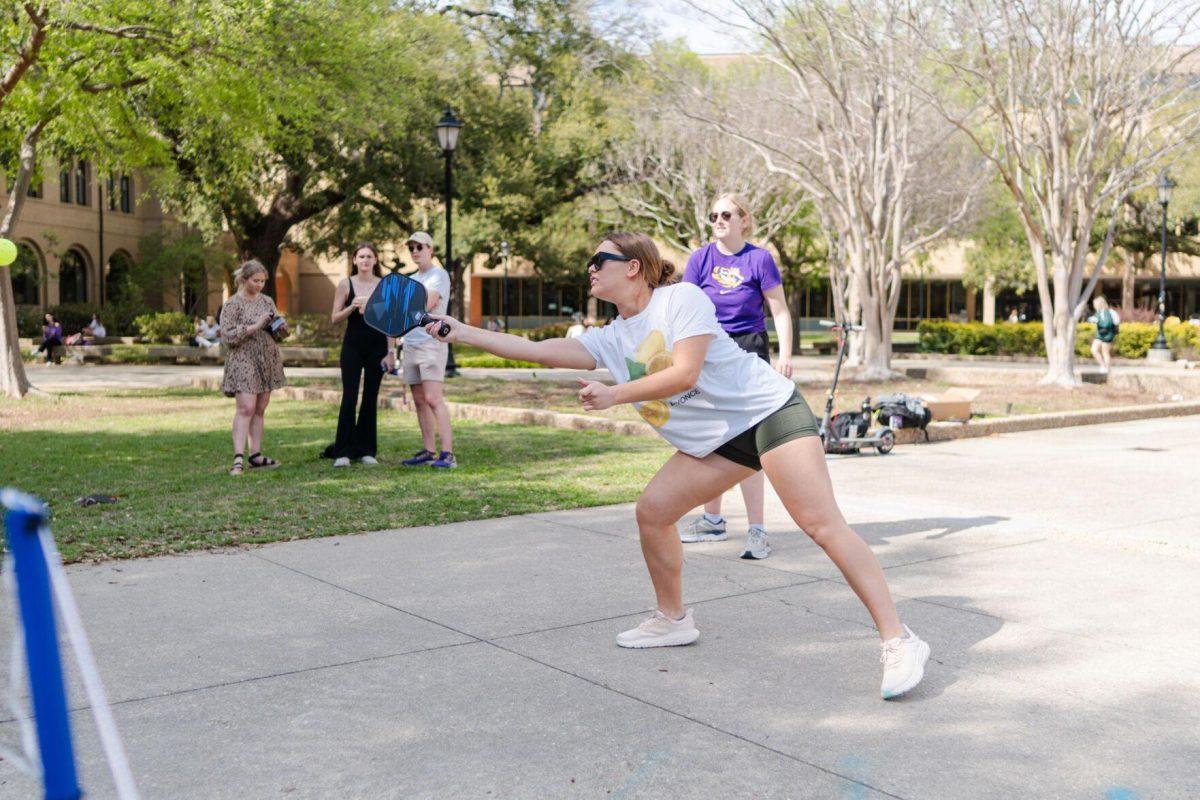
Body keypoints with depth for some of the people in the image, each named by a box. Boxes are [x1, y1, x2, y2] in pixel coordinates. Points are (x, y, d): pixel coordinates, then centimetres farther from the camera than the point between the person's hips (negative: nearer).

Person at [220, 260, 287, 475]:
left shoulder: (267, 301, 13)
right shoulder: (232, 304, -5)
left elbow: (280, 331, 22)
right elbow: (227, 336, -12)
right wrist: (255, 326, -17)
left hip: (267, 361, 6)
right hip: (243, 360, -6)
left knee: (260, 410, 7)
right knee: (246, 408, -16)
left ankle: (255, 455, 12)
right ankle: (238, 459, -19)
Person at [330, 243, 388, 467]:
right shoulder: (345, 284, 2)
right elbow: (335, 317, 2)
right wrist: (352, 307, -17)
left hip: (377, 346, 1)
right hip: (353, 345, -1)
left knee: (371, 398, 5)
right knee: (349, 397, -7)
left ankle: (366, 450, 13)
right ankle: (343, 451, -2)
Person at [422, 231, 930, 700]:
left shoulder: (682, 298, -11)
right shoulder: (612, 339, 9)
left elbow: (684, 374, -21)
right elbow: (535, 350, 5)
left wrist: (615, 395, -16)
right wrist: (460, 333, 1)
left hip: (769, 411, -8)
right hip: (716, 441, 8)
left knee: (822, 525, -17)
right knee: (652, 511, 1)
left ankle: (899, 641, -15)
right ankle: (673, 620, 20)